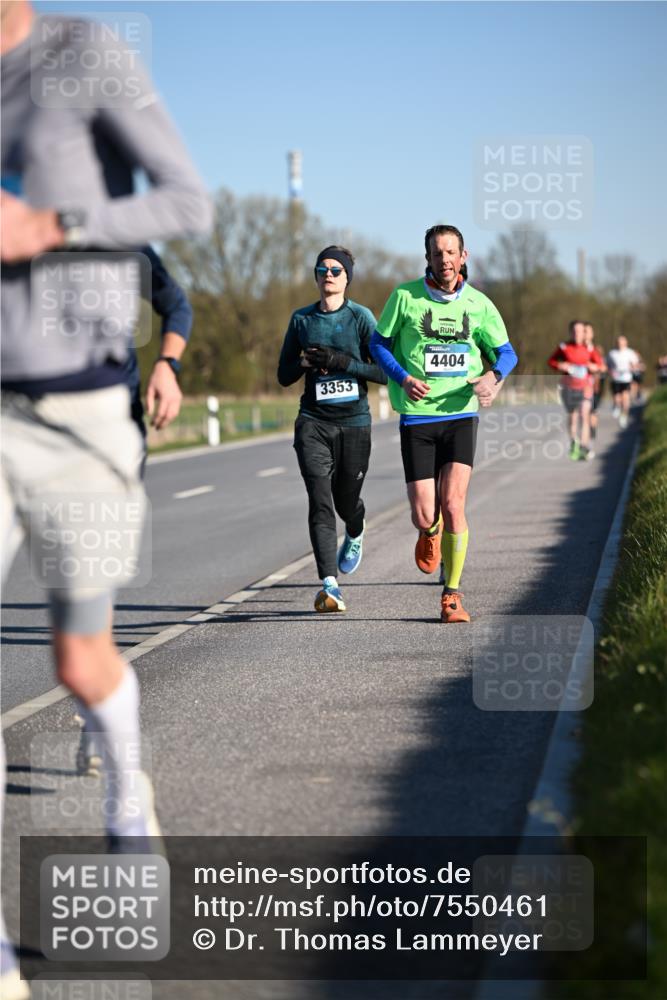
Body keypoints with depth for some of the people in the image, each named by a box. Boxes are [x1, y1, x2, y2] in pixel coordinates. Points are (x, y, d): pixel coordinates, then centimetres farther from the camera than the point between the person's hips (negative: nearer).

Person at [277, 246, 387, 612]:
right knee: (320, 501, -15)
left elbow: (383, 372, -7)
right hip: (313, 421, 1)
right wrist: (305, 363, -9)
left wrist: (340, 361, -18)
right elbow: (284, 376, 13)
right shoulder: (301, 319, 8)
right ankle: (329, 585, -21)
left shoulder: (361, 317, -1)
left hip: (354, 422, -1)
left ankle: (355, 535, 50)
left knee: (346, 500, 11)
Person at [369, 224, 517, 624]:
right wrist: (403, 379, -11)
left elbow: (506, 352, 10)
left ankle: (452, 596, 1)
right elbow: (379, 343, 6)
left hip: (461, 415, 0)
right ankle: (431, 532, 37)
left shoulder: (479, 304, 2)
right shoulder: (405, 296, -2)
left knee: (453, 504, -13)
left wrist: (493, 377, -13)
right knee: (424, 516, -4)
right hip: (416, 417, 0)